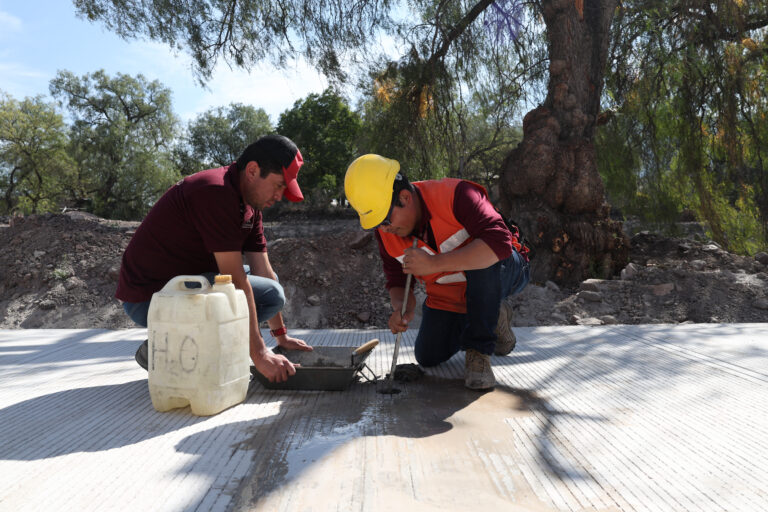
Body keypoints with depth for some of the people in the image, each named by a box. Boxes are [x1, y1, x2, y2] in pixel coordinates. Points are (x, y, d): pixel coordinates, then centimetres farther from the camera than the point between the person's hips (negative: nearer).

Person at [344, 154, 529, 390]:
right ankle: (493, 317, 25)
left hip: (504, 273, -6)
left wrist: (435, 263, -48)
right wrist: (402, 309, -25)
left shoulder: (454, 195, -32)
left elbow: (499, 242, -45)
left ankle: (479, 349, -19)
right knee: (428, 358, 3)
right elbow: (397, 282, -2)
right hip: (448, 295, 6)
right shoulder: (386, 232, -13)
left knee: (485, 258, -40)